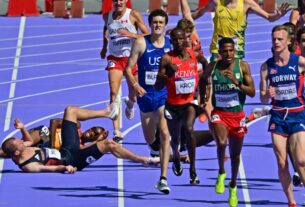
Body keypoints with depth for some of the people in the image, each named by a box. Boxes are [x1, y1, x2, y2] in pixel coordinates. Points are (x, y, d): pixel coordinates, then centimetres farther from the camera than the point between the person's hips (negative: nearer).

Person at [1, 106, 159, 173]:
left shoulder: (22, 150, -3)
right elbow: (46, 168, -39)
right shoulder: (28, 166, -28)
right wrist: (64, 167, -55)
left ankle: (107, 112, 29)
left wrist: (22, 128, 1)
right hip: (73, 161, -10)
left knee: (70, 111, 13)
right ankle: (143, 160, -3)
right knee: (108, 144, -21)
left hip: (67, 150, 10)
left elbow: (30, 141, 17)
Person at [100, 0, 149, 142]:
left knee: (134, 95, 12)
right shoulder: (107, 17, 1)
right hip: (114, 58, 1)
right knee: (113, 93, -15)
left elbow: (147, 35, -11)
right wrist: (104, 47, 19)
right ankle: (116, 131, -18)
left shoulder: (134, 15, -10)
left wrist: (131, 34, -26)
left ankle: (129, 105, 52)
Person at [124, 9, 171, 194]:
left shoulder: (171, 44, -2)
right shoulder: (141, 43, -5)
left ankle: (163, 179, -18)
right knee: (150, 139, 12)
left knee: (164, 134, -17)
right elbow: (129, 67, -4)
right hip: (146, 94, 1)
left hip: (165, 94, -1)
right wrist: (135, 84, -19)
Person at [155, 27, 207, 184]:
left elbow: (205, 63, 21)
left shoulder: (194, 55, -6)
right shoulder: (167, 58, -15)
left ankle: (193, 169, -18)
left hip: (189, 102, 0)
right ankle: (176, 157, 54)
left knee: (189, 129, -26)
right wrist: (168, 74, -35)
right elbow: (158, 87, -18)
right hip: (172, 104, 0)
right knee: (175, 139, 16)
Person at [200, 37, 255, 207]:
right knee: (221, 143, -30)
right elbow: (204, 81, 17)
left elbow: (252, 92, -9)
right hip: (219, 114, -1)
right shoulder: (212, 67, -5)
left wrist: (237, 83, -25)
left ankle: (233, 186, 37)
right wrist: (203, 98, 0)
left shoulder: (243, 66, -7)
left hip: (238, 115, 1)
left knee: (235, 154, 14)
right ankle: (221, 173, -2)